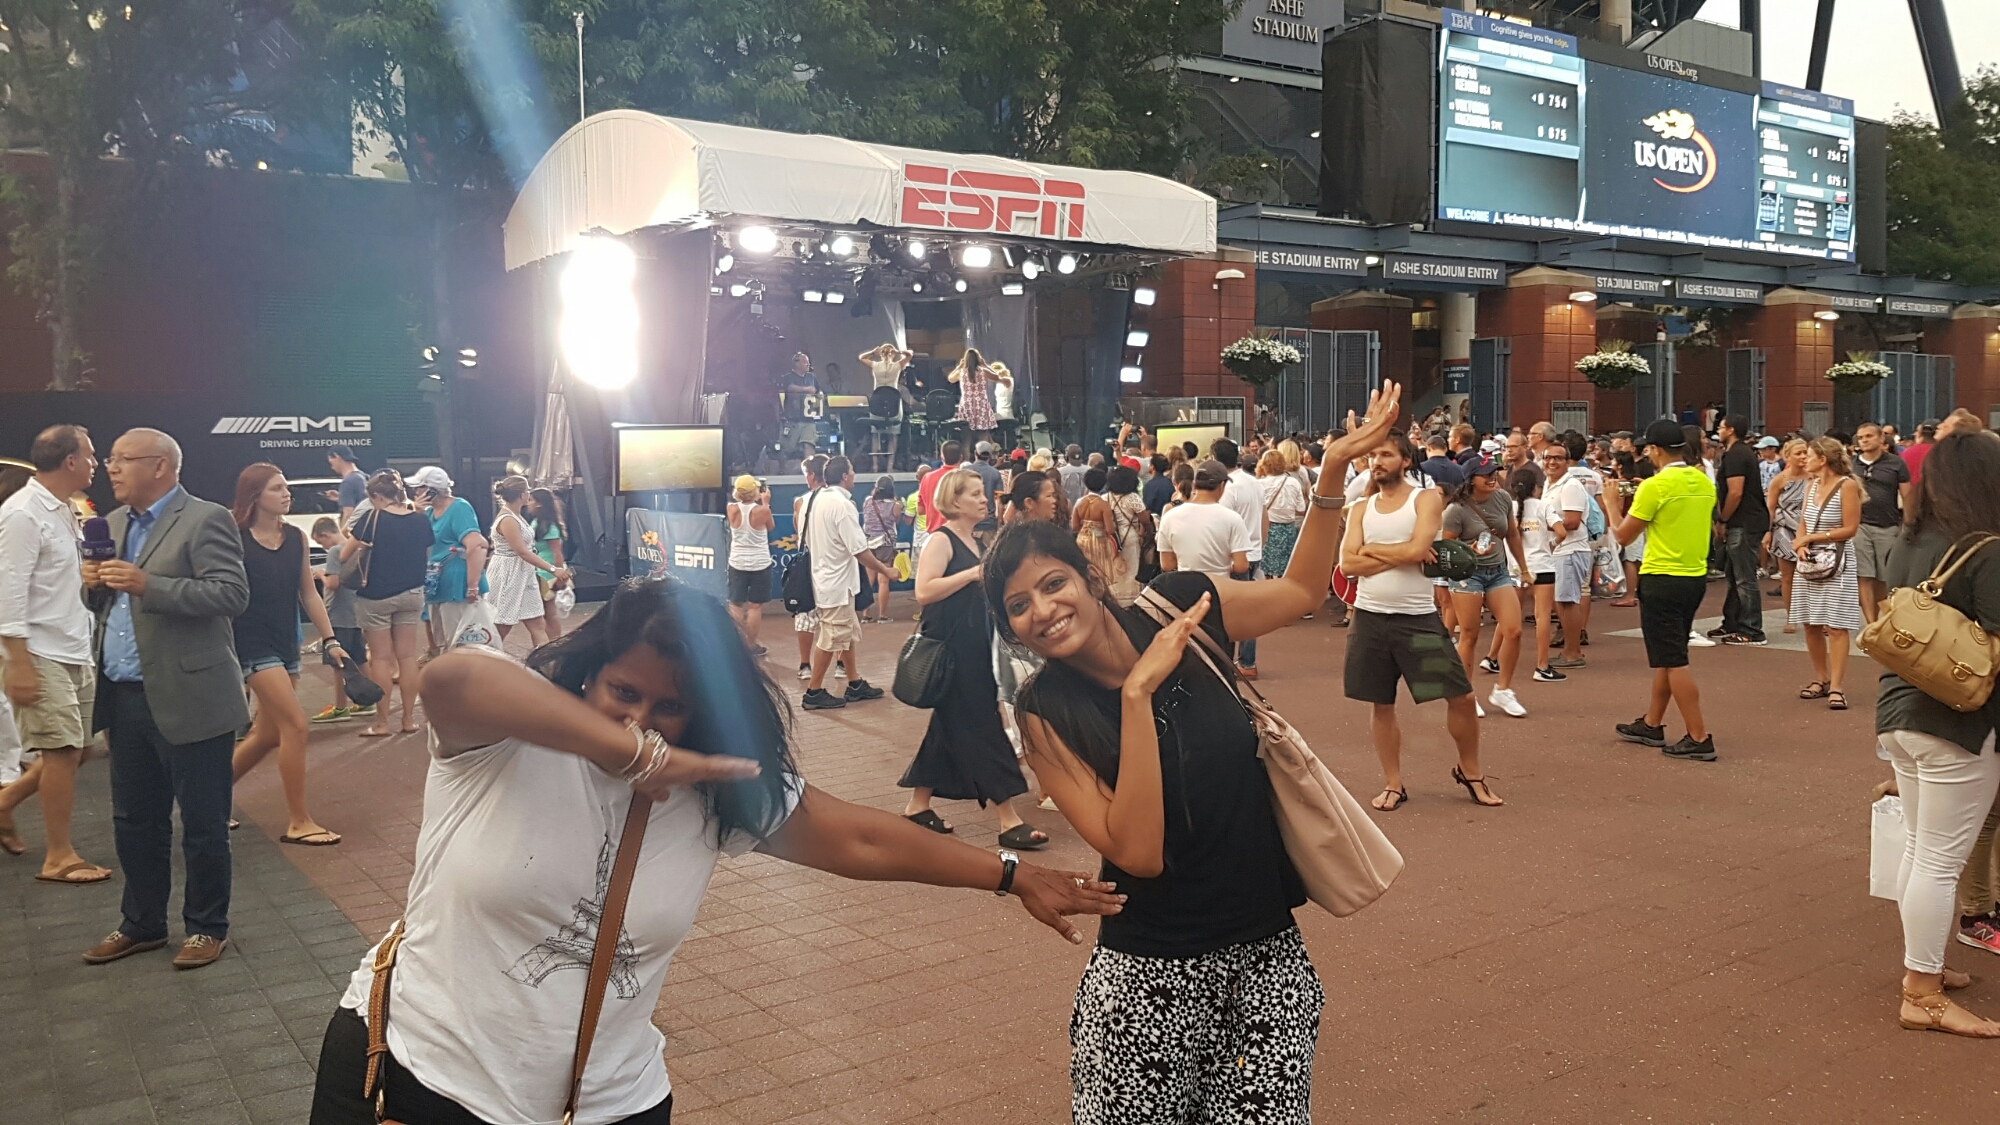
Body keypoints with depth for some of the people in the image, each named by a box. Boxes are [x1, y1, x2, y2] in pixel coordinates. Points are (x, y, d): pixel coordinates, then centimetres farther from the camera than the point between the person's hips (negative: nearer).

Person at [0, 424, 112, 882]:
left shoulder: (62, 511, 12)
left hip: (73, 652, 9)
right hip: (40, 655, -9)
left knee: (74, 750, 12)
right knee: (63, 750, -5)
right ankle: (59, 857, 5)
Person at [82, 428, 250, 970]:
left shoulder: (206, 520, -11)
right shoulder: (114, 523, 14)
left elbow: (233, 594, -20)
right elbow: (105, 601, 21)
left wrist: (148, 585, -26)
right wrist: (95, 585, -2)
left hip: (188, 698, -8)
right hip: (125, 698, 8)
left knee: (203, 823, 4)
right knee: (134, 822, 17)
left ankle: (207, 927, 18)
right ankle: (142, 923, 31)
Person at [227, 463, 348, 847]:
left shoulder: (296, 538, 5)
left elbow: (308, 593, 10)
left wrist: (330, 640, 5)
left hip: (286, 644, 7)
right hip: (252, 645, -7)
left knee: (267, 734, 13)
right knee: (295, 725, -12)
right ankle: (298, 822, -3)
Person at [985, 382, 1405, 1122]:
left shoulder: (1179, 607, -5)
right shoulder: (1046, 715, -11)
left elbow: (1301, 590, 14)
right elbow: (1137, 852, -22)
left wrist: (1335, 471, 3)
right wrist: (1139, 692, -26)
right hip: (1151, 975, -2)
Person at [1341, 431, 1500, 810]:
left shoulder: (1426, 498, -2)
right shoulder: (1362, 508, 8)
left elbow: (1416, 549, -18)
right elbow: (1348, 564, -6)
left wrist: (1371, 549, -6)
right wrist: (1400, 555, -12)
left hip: (1419, 617, -3)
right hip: (1370, 618, 3)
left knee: (1461, 696, 1)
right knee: (1380, 704, 8)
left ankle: (1470, 771, 24)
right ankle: (1394, 784, 22)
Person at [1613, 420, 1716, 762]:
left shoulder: (1656, 485, -16)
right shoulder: (1705, 483, 5)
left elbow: (1624, 535, -8)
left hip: (1662, 580, -8)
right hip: (1695, 578, 8)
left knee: (1673, 662, -2)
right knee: (1667, 656, 19)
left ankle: (1700, 738, -2)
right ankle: (1652, 724, 31)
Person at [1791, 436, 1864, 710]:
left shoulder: (1847, 485, -11)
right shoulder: (1811, 484, 10)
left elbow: (1850, 529, -13)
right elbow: (1803, 524, 10)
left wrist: (1811, 538, -12)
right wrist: (1801, 544, -10)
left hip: (1837, 562, -7)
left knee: (1836, 626, -7)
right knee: (1811, 624, 8)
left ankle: (1836, 687, -6)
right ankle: (1820, 679, 19)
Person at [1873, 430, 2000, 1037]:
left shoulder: (1903, 547, 7)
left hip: (1896, 713, 8)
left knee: (1919, 847, 19)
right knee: (1941, 859, -1)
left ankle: (1921, 964, 30)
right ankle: (1922, 995, 6)